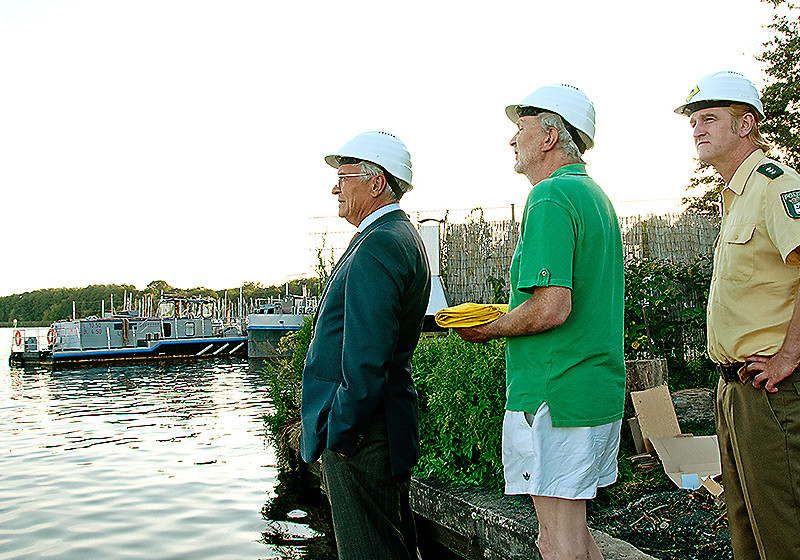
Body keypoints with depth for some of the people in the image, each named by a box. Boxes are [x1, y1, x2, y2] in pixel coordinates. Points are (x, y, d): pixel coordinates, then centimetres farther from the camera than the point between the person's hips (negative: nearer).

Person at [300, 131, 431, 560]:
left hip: (362, 429, -10)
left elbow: (366, 356, -25)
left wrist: (340, 432, -17)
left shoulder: (377, 246, -18)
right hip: (388, 424, 11)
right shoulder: (403, 238, 16)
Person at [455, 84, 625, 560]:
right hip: (602, 392, 10)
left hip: (555, 396, -10)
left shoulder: (550, 197, -15)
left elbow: (551, 308, -25)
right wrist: (507, 315, 19)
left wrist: (485, 330, -9)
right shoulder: (597, 197, 16)